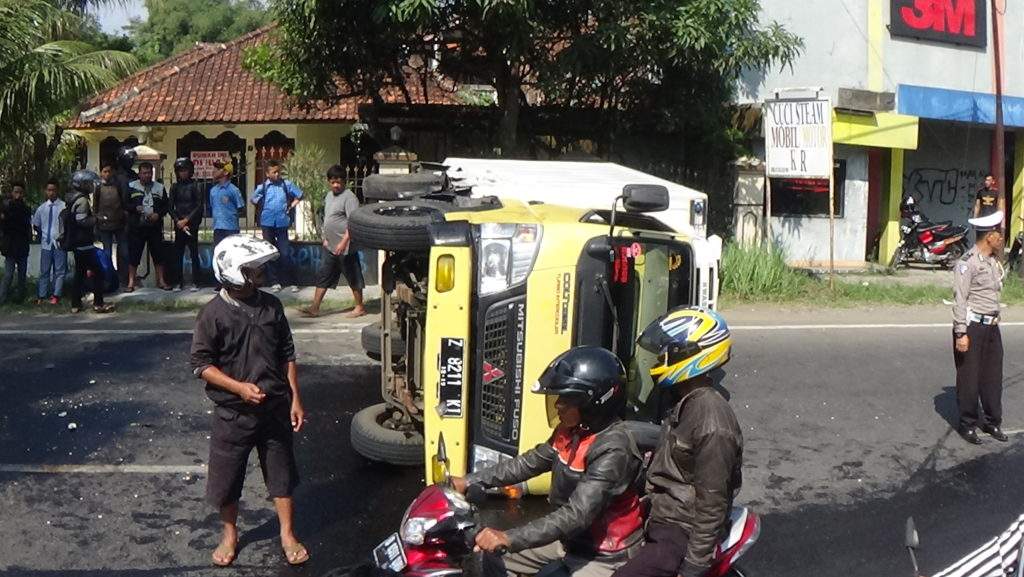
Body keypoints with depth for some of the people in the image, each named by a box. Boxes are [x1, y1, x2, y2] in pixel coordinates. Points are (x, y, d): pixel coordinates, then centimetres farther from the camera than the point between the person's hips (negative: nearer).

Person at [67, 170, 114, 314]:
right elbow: (82, 221, -25)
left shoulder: (73, 199, 14)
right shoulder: (82, 200, -17)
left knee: (79, 273, 14)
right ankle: (98, 304, -4)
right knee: (98, 272, -4)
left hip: (76, 243, 10)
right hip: (84, 244, -10)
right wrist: (96, 218, -11)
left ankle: (75, 304, 16)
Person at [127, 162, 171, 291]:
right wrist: (135, 208, -15)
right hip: (136, 227, -2)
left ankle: (161, 281, 16)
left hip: (155, 227, 2)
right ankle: (131, 283, 7)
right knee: (134, 255, 0)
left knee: (158, 254, 5)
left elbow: (166, 205, 10)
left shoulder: (160, 187, 9)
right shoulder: (131, 187, 4)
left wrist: (158, 214, -8)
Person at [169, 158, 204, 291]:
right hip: (178, 225, 4)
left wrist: (186, 220, -9)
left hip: (192, 224, -4)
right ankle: (180, 283, 10)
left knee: (194, 254, -3)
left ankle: (195, 283, 1)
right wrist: (178, 221, -6)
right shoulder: (175, 186, 9)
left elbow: (199, 206, -5)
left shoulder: (194, 185, -1)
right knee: (178, 254, 4)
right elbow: (171, 207, 8)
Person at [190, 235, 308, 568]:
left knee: (281, 472, 12)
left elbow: (287, 355, 6)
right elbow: (201, 364, -9)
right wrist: (239, 387, -19)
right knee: (226, 477, 11)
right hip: (233, 412, -3)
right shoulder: (214, 313, -12)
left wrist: (295, 399, 3)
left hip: (275, 408, 3)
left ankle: (287, 535, 26)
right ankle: (230, 534, 33)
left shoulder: (271, 306, -1)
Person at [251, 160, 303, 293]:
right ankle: (276, 281, 16)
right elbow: (254, 200, 15)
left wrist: (290, 207, 3)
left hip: (282, 223, -1)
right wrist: (265, 209, 7)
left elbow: (299, 195, 11)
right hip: (267, 223, 1)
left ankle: (291, 281, 3)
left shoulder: (286, 184, 0)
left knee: (285, 253, -5)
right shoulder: (262, 187, 0)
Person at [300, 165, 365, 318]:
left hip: (344, 246, -9)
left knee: (353, 277, 3)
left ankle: (360, 307, 13)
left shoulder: (349, 197, -14)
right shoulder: (329, 196, 13)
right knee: (322, 276, 8)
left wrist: (344, 242, -26)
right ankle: (315, 308, 11)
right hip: (330, 246, 9)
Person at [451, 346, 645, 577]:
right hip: (570, 540, 9)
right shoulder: (571, 430, 0)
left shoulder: (613, 449, -28)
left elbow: (577, 515, -34)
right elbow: (530, 462, 10)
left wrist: (508, 538, -39)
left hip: (604, 555, -9)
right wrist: (470, 481, 3)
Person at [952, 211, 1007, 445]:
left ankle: (992, 421, 25)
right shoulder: (968, 262, -14)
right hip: (972, 326, -8)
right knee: (969, 377, 3)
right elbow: (960, 299, -16)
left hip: (992, 326, 8)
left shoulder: (993, 261, 12)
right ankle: (967, 424, 14)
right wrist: (961, 333, -19)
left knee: (993, 375, 13)